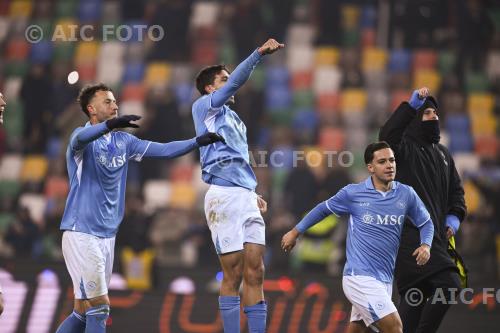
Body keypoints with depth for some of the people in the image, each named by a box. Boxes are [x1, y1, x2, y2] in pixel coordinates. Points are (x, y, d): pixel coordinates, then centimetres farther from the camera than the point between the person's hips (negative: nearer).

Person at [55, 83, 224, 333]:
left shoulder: (122, 141, 13)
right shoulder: (84, 138, -8)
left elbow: (163, 150, 12)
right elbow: (80, 138, -33)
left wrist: (198, 142, -1)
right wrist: (110, 124, -52)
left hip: (108, 235, 7)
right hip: (81, 233, -7)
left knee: (84, 311, 8)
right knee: (99, 306, -12)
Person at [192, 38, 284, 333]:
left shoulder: (233, 118, 26)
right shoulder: (205, 107, 4)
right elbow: (235, 82, -13)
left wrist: (253, 194, 17)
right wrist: (260, 53, -20)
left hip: (246, 196, 8)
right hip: (224, 195, -8)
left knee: (255, 273, 1)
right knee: (234, 275, -7)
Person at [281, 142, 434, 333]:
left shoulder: (406, 194, 5)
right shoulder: (353, 193, -3)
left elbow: (426, 223, 19)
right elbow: (324, 209, 13)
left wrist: (425, 245, -2)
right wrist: (295, 232, 21)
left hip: (384, 279, 5)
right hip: (359, 276, -5)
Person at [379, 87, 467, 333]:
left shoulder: (442, 153, 22)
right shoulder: (406, 148, -2)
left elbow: (456, 190, 27)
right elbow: (387, 136, -25)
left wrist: (454, 217, 10)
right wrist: (411, 106, -25)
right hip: (410, 232, -8)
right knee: (448, 286, -19)